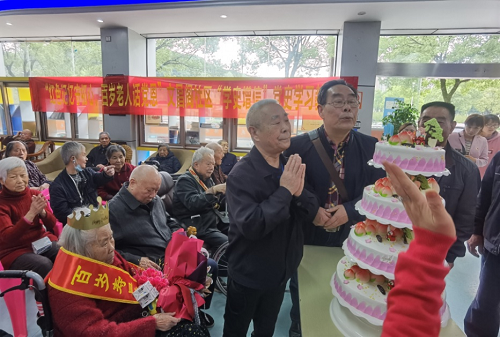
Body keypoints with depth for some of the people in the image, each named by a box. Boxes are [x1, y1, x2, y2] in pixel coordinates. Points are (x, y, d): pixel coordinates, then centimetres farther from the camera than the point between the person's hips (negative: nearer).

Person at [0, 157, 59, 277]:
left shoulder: (34, 194, 2)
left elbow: (51, 225, -1)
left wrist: (42, 211, -23)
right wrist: (31, 213, -33)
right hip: (15, 250, -3)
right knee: (44, 265, -32)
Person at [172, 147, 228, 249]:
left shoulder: (208, 180, 17)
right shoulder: (185, 180, -7)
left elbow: (217, 204, 18)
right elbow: (193, 204, -24)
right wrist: (213, 190, -30)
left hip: (216, 224, 9)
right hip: (201, 229, -8)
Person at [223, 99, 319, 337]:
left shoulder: (290, 167, -5)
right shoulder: (241, 175, -25)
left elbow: (310, 214, -6)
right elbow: (250, 226, -34)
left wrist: (298, 192, -26)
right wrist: (285, 191, -32)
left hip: (279, 271, 5)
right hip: (248, 274, -5)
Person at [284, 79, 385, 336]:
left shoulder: (371, 147, -5)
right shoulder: (298, 146, -12)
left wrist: (349, 211, -18)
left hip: (352, 239, 2)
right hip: (307, 238, -1)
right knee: (302, 299, 22)